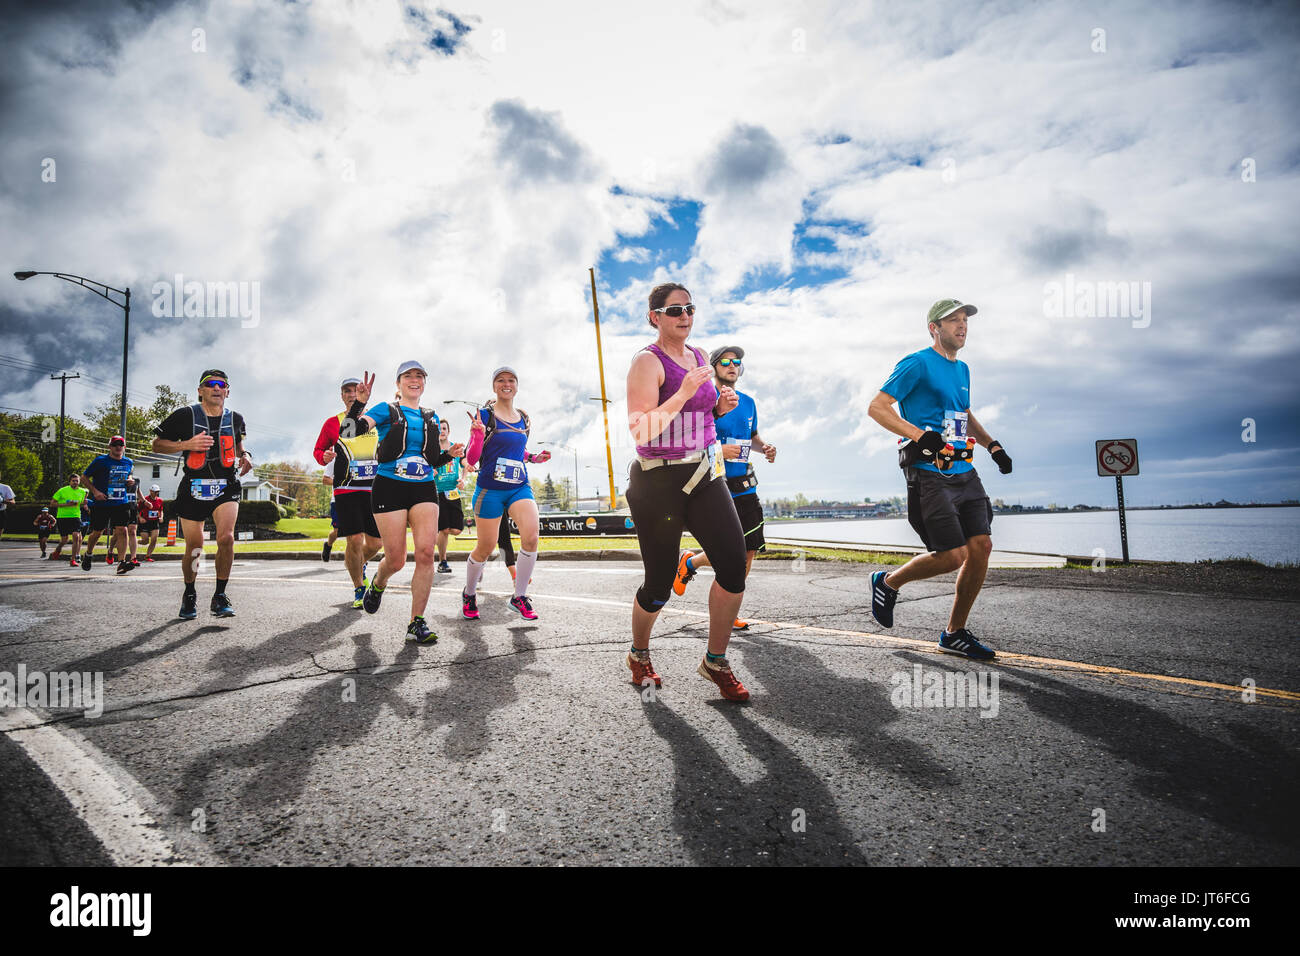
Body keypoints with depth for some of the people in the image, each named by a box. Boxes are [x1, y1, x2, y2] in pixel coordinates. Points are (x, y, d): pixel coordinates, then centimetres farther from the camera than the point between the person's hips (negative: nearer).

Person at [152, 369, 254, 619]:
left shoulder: (235, 418, 6)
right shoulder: (185, 415, -4)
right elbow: (157, 444, 3)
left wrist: (245, 455, 6)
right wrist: (187, 444, -14)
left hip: (226, 487, 1)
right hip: (194, 488, -1)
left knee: (226, 537, -20)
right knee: (194, 549, 4)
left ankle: (220, 596, -5)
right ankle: (189, 595, 30)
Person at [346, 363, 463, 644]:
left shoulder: (431, 418, 17)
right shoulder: (386, 410, 4)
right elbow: (349, 430, -10)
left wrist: (449, 454, 6)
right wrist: (359, 401, -23)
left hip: (424, 488, 3)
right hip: (390, 486, -3)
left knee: (426, 552, -13)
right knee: (396, 560, -3)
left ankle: (417, 624, -6)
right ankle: (377, 584, 35)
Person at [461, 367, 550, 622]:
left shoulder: (523, 418, 13)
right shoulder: (484, 415, -2)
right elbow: (471, 459, -4)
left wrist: (534, 458, 10)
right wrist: (478, 435, -21)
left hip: (520, 487, 4)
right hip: (490, 488, -3)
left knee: (532, 535, -20)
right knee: (485, 547, 2)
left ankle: (519, 596, -4)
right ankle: (469, 594, 30)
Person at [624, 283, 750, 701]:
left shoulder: (699, 357, 14)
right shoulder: (648, 362, -9)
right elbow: (641, 431, -19)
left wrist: (720, 407, 6)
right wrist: (684, 392, -24)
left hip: (704, 476, 6)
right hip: (658, 482, -6)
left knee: (734, 564, -8)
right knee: (659, 586, 2)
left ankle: (715, 662, 10)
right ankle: (639, 655, 31)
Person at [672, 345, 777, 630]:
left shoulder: (748, 402, 13)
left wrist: (765, 448, 4)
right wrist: (718, 450, -22)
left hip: (745, 486, 6)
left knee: (749, 551, 2)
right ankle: (688, 563, 24)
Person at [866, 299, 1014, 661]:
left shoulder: (962, 369, 19)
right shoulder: (917, 363, -5)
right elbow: (876, 407, -12)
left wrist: (992, 445, 16)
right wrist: (920, 435, -22)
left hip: (965, 473, 8)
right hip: (930, 475, -8)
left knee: (981, 545, -1)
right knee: (952, 555, -12)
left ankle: (954, 634, 13)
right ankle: (888, 582, 16)